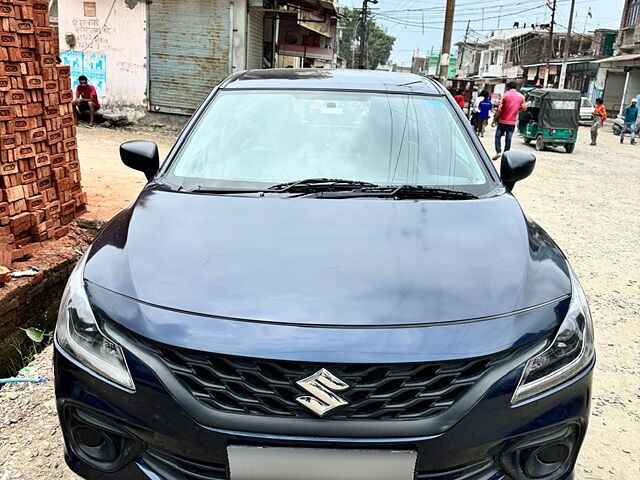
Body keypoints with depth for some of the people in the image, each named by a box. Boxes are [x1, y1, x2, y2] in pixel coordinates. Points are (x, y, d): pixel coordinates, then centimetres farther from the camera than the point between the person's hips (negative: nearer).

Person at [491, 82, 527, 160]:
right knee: (508, 139, 7)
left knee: (498, 136, 7)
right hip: (512, 122, 3)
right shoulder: (521, 97, 3)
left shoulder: (505, 95, -7)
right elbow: (524, 108, 9)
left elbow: (499, 109, -11)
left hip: (503, 121, -3)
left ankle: (498, 152, -8)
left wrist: (494, 120, -5)